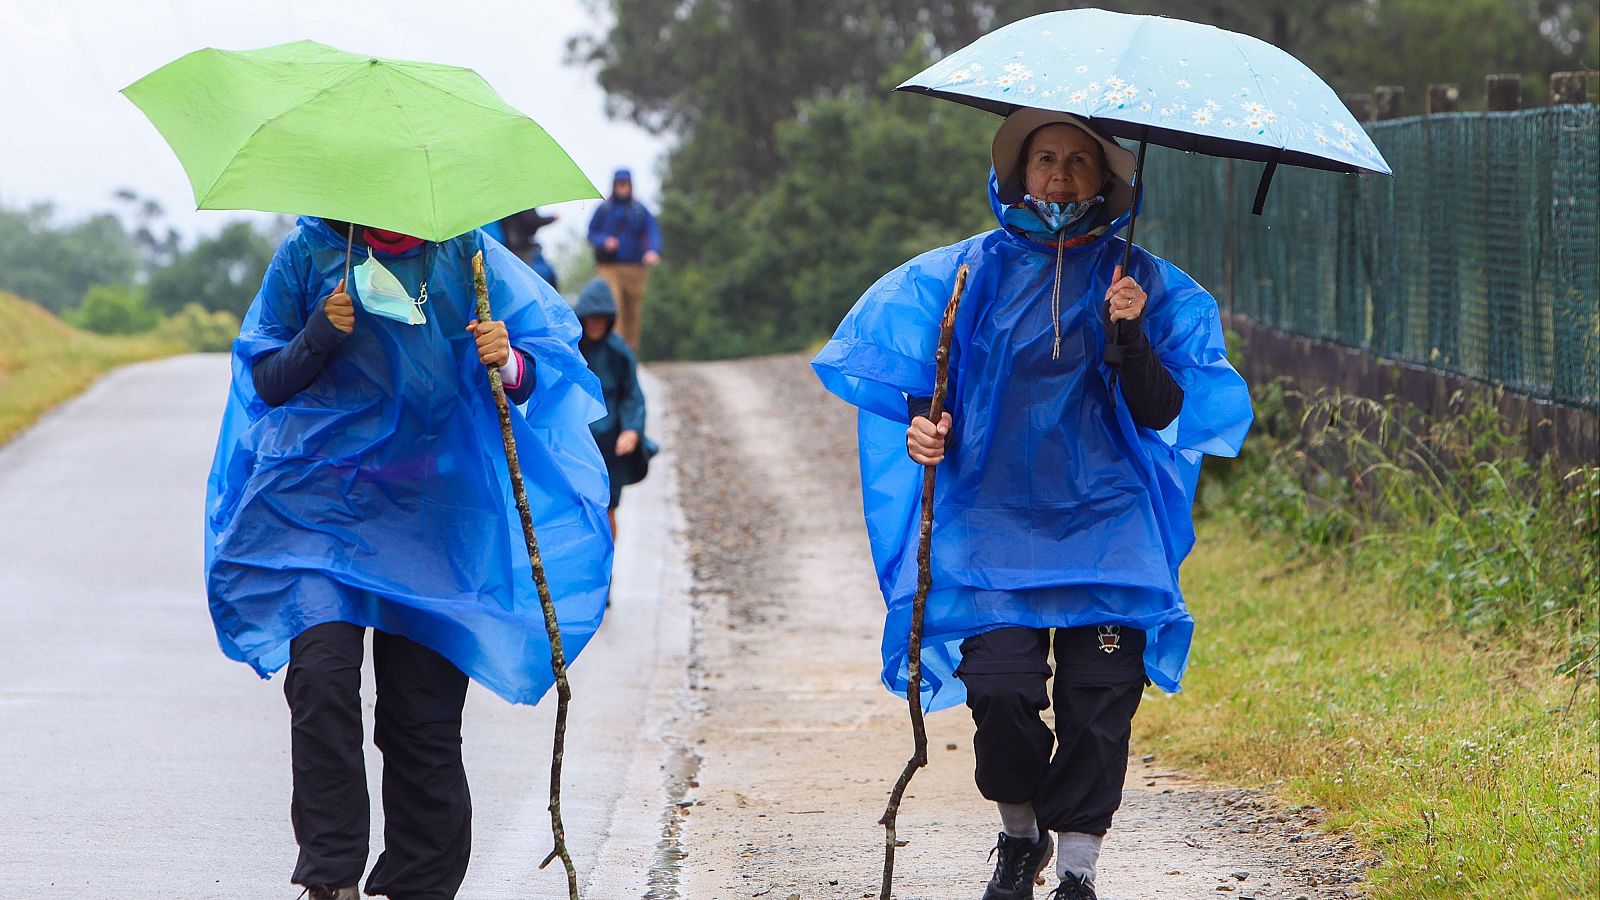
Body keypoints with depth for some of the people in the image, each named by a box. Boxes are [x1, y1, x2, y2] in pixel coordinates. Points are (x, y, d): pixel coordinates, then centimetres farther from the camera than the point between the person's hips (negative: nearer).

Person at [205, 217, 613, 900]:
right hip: (317, 503, -1)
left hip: (430, 509, 1)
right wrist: (321, 336, -10)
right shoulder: (310, 252, 7)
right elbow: (266, 382, 9)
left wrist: (507, 363, -15)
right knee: (323, 679, -18)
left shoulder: (466, 255, 7)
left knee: (425, 714, -1)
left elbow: (546, 354, 8)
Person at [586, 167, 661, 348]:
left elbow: (653, 232, -1)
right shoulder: (603, 210, 7)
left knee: (633, 312, 6)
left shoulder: (640, 210, 8)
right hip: (609, 267, -2)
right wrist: (604, 241, -12)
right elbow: (592, 233, 10)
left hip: (635, 267, 2)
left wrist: (653, 250, -21)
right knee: (614, 308, -18)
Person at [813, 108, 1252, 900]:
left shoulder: (1147, 285, 7)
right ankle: (1020, 832, 14)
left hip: (1106, 529, 0)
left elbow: (1163, 413, -1)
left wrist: (1132, 335, -17)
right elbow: (931, 387, 15)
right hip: (996, 518, 0)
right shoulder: (971, 271, 10)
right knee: (1000, 689, -12)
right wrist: (924, 427, -7)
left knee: (1098, 700, -8)